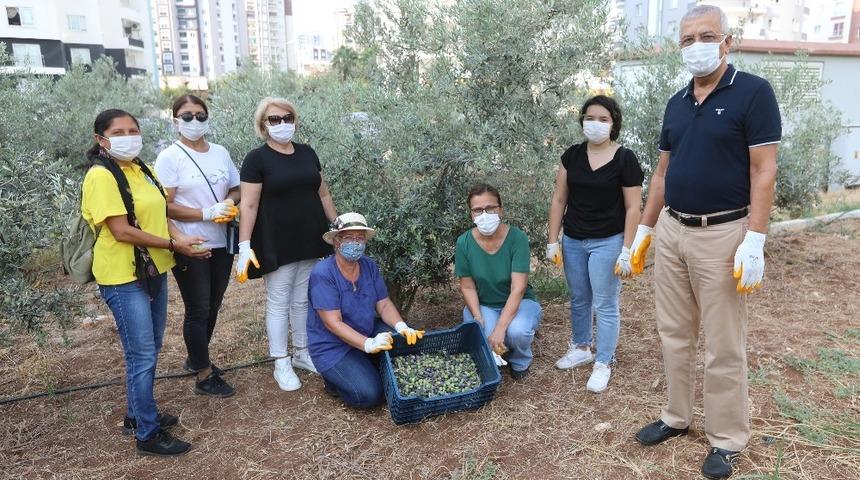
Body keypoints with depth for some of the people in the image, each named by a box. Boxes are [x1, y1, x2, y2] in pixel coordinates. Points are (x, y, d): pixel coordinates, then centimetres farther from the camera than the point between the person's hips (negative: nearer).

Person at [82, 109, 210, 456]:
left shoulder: (142, 171, 10)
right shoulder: (101, 176, -15)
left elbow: (159, 214, 14)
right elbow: (121, 231, -21)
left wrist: (179, 237, -6)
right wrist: (174, 244, -18)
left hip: (153, 270, 8)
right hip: (124, 277, -8)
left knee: (149, 352, 17)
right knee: (142, 356, -2)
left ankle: (138, 415, 34)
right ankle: (148, 434, 11)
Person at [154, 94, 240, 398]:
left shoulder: (220, 153, 6)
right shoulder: (170, 157, -9)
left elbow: (236, 190, 15)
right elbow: (166, 206, -13)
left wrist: (230, 204, -8)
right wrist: (207, 213, -21)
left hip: (221, 243, 6)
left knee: (212, 307, 17)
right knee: (198, 310, 4)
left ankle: (196, 358, 38)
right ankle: (205, 376, 17)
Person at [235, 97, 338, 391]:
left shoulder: (307, 153, 8)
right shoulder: (257, 159, -8)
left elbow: (323, 194, 14)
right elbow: (249, 205, -12)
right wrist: (245, 245, -18)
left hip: (310, 242, 5)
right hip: (278, 245, -5)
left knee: (303, 300, 15)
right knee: (279, 302, 4)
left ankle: (302, 353, 31)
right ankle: (281, 364, 16)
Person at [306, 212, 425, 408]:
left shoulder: (369, 266, -2)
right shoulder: (322, 274, -22)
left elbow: (384, 305, -2)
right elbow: (333, 323, -25)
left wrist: (402, 327, -23)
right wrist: (369, 344, -36)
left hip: (369, 332, 6)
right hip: (333, 346, -6)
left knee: (407, 345, -17)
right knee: (369, 395, -22)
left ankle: (365, 368, 8)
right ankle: (334, 379, 9)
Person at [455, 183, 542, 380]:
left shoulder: (517, 238, -22)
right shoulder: (464, 243, -14)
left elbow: (518, 288, -26)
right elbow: (468, 287, -7)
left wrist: (500, 328, -34)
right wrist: (479, 320, -23)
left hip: (518, 303, -1)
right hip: (482, 305, 2)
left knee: (517, 331, -34)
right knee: (481, 338, -30)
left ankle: (520, 362, 4)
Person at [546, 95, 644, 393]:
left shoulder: (625, 159, -9)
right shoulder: (572, 156, 3)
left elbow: (632, 207, -9)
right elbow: (559, 199, 5)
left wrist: (627, 250, -12)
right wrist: (553, 241, 2)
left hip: (607, 242, -4)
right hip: (573, 241, 5)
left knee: (605, 304, 3)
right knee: (578, 300, 17)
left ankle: (603, 364, 16)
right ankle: (581, 348, 36)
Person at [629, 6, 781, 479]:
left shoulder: (753, 92, -8)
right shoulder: (676, 103, 11)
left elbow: (763, 171, -12)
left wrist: (754, 241, -18)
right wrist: (644, 230, 14)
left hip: (722, 234, -6)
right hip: (671, 231, 6)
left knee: (723, 348, 4)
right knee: (674, 335, 14)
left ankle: (727, 440, 20)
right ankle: (676, 417, 30)